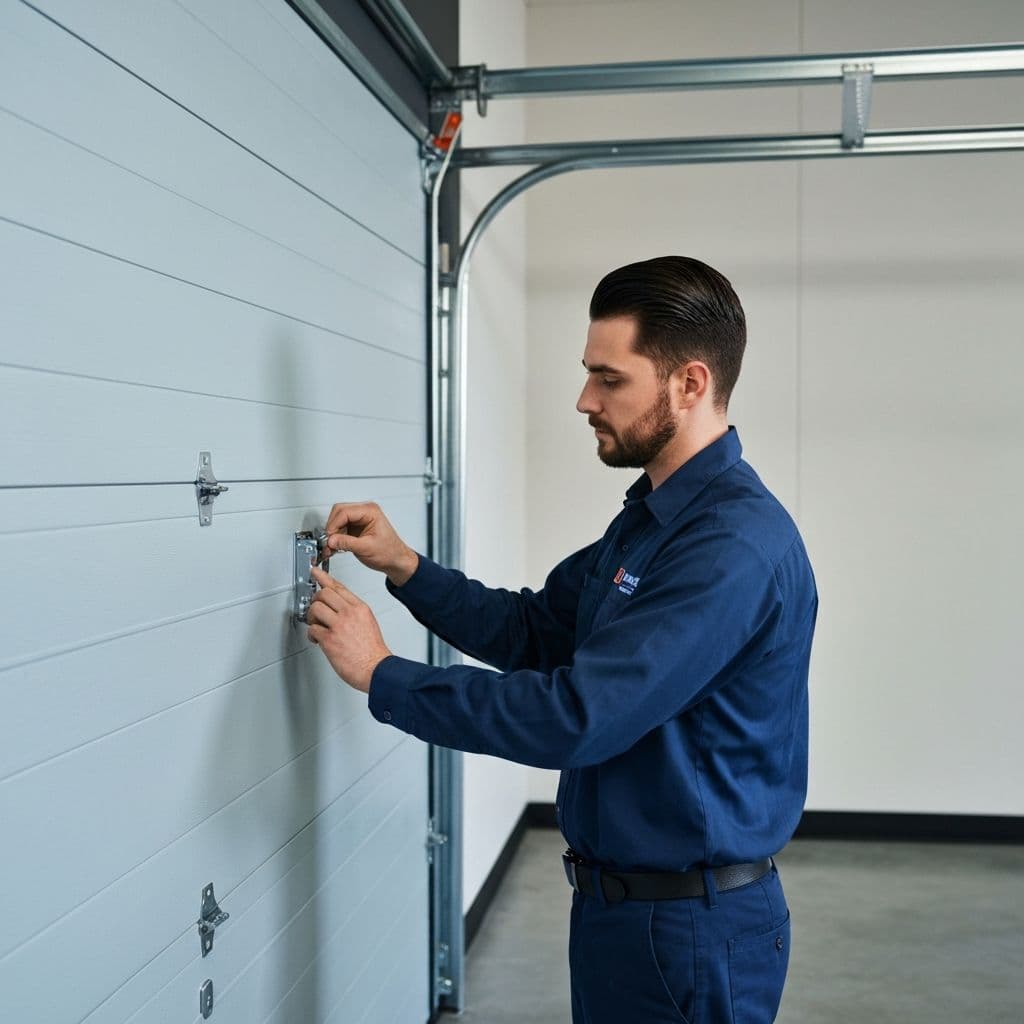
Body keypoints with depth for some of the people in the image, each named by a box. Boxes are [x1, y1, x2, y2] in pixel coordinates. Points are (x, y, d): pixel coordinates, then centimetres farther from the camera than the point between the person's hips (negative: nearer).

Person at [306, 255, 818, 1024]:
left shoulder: (733, 543, -25)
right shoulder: (653, 513, 8)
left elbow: (577, 717, -29)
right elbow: (536, 631, 13)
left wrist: (382, 675, -20)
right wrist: (406, 567, -1)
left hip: (689, 929, -9)